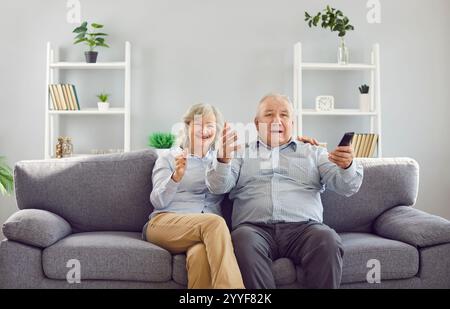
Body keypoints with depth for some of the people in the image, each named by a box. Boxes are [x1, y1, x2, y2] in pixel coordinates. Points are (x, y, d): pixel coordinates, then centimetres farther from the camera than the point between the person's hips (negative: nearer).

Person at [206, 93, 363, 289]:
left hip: (304, 227, 1)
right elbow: (217, 187, 7)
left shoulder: (314, 153, 24)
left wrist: (347, 166, -12)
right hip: (255, 227, 0)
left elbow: (347, 187, 12)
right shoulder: (241, 153, 22)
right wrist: (223, 159, -15)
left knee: (328, 240, -32)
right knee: (243, 240, -34)